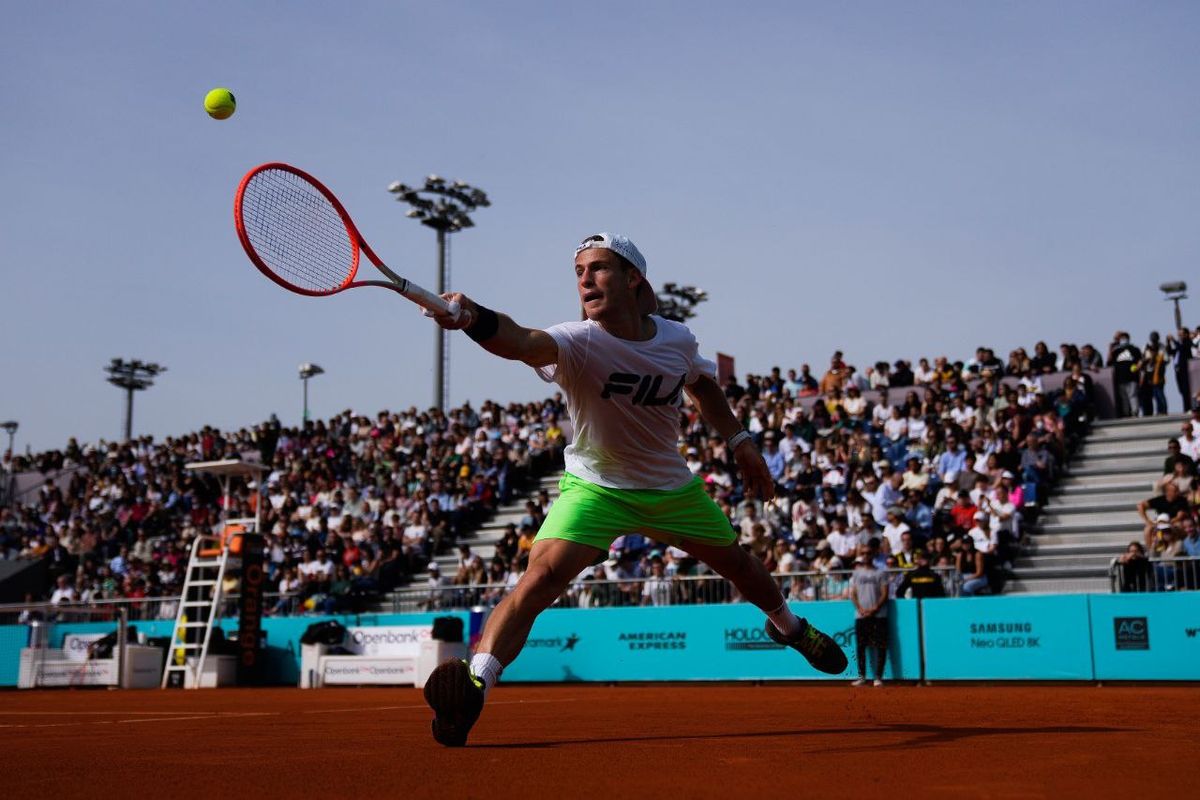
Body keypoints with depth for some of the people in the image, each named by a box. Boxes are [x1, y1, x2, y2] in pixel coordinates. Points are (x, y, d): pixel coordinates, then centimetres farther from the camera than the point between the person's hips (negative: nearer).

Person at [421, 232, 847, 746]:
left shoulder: (678, 338, -12)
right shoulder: (578, 342, -27)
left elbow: (702, 385, 12)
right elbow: (521, 341, -51)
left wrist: (739, 441, 9)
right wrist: (472, 318, -71)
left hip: (670, 486, 4)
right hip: (594, 487, -4)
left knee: (736, 562, 21)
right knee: (543, 574, -29)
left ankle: (787, 625, 54)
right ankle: (473, 684, -29)